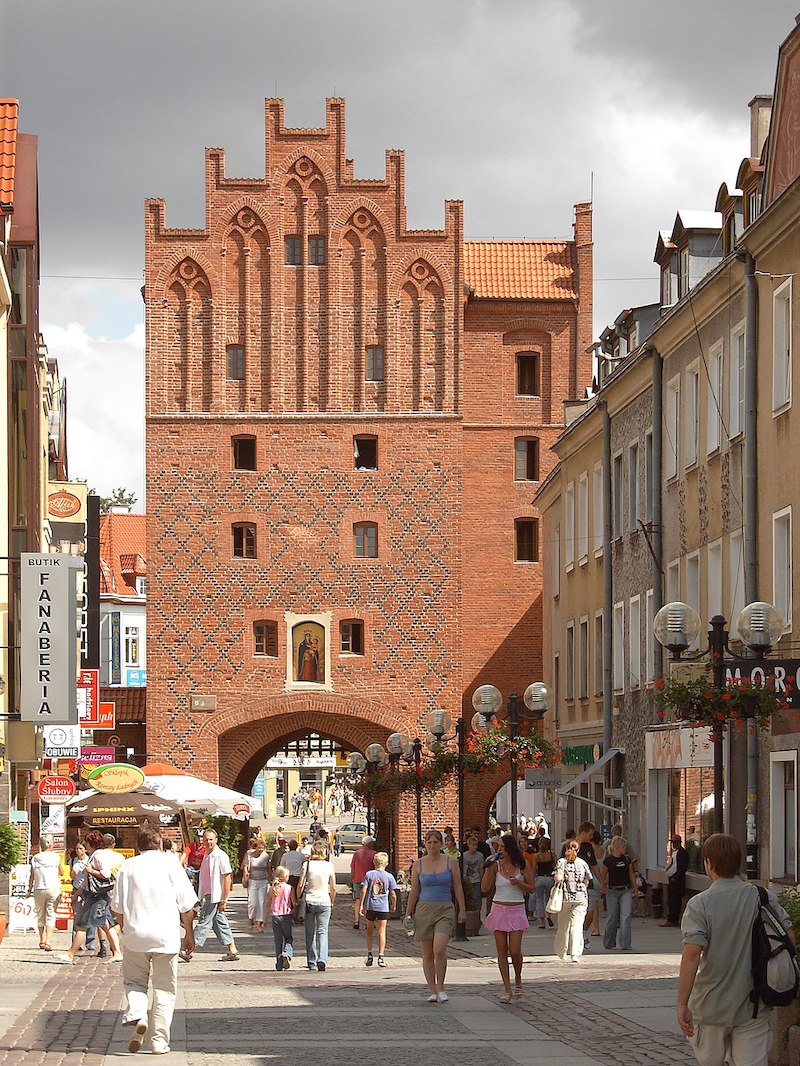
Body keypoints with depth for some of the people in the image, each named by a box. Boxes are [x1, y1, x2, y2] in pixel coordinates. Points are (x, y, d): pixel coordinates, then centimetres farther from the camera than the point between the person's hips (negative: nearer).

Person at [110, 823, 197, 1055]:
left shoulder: (128, 866, 2)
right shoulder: (170, 864, -2)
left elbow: (117, 907, 5)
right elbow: (186, 905, -1)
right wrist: (189, 934, 9)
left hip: (135, 934, 1)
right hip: (166, 936, -1)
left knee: (134, 981, 17)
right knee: (164, 989, 8)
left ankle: (136, 1013, -12)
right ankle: (159, 1042, 5)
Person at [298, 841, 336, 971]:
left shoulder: (307, 864, -3)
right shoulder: (329, 866, -1)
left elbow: (301, 885, -6)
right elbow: (333, 888, 0)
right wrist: (332, 901, 15)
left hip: (309, 902, 0)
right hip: (324, 902, 0)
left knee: (310, 933, 10)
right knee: (322, 932, 2)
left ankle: (312, 963, 13)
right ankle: (322, 959, -18)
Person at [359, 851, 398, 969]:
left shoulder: (369, 874, -2)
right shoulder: (389, 876, -2)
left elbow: (364, 890, -6)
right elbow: (393, 894, 0)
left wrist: (361, 905, 0)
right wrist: (393, 906, 16)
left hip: (370, 906, 1)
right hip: (383, 907, -1)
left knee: (369, 931, 15)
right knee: (382, 932, 2)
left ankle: (369, 954, 15)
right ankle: (381, 956, -3)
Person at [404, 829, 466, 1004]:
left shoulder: (450, 863, 3)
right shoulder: (418, 864, 6)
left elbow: (458, 888, 6)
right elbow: (414, 891, 9)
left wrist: (462, 910, 2)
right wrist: (408, 914, 7)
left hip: (444, 910, -2)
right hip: (424, 909, 2)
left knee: (439, 949, -18)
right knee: (427, 953, 3)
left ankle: (440, 987, -5)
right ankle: (432, 990, 10)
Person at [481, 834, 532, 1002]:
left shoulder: (522, 865, 0)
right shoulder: (496, 865, 1)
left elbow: (531, 889, 4)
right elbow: (485, 887, -6)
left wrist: (519, 883, -13)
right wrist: (488, 868, -13)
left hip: (517, 910, -1)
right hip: (499, 909, 1)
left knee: (515, 950, -9)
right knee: (502, 950, 0)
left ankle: (518, 979, 20)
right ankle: (507, 989, 4)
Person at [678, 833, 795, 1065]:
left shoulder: (699, 904, -10)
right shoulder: (763, 898, -1)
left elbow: (692, 953, -21)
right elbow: (789, 938, -2)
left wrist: (682, 1004, -19)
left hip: (712, 1004, -2)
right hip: (753, 1004, 2)